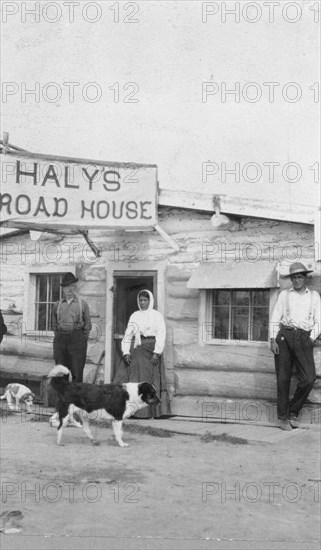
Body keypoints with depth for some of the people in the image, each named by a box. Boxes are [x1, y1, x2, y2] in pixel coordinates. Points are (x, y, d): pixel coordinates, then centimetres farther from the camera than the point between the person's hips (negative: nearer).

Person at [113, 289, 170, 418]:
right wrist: (126, 352, -3)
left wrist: (157, 353, -15)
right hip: (136, 350, 3)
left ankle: (155, 411, 4)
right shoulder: (134, 316, 13)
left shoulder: (157, 315, 2)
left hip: (151, 350, -3)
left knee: (151, 380, -1)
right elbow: (128, 335, 9)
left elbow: (161, 335, -5)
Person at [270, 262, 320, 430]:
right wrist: (273, 340, -1)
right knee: (283, 379, -2)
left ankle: (293, 411, 8)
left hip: (304, 339, 0)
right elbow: (275, 318, 9)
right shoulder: (284, 295, 13)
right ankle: (283, 417, 8)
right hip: (284, 336, 0)